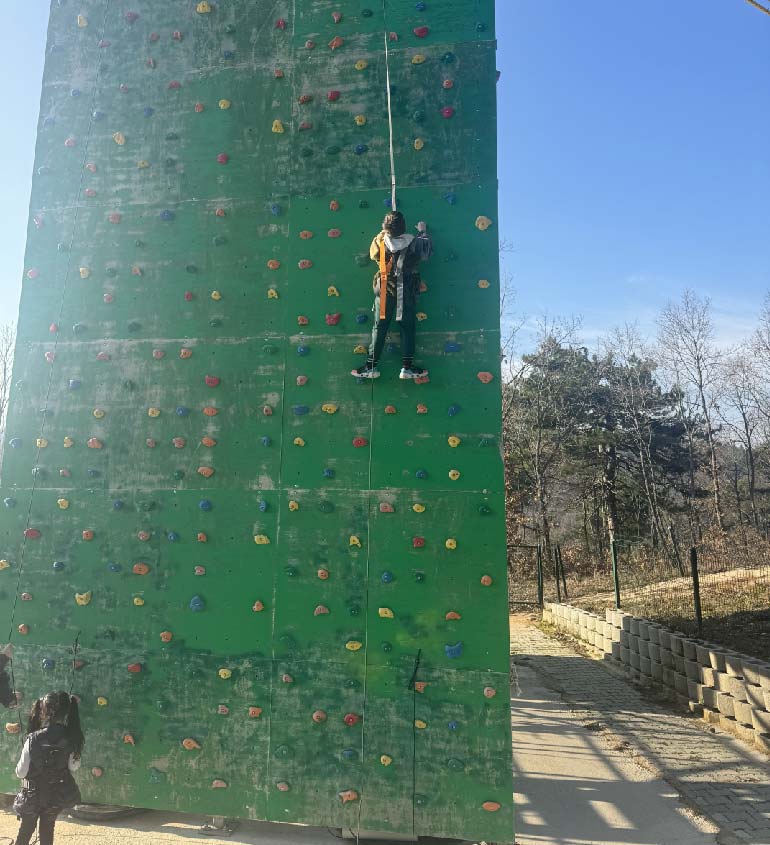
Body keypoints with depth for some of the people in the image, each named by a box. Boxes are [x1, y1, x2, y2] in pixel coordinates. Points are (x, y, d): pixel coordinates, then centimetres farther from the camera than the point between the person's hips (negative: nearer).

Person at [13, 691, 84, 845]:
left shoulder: (33, 739, -26)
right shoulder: (71, 738, -18)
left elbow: (20, 772, -17)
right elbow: (73, 767, -7)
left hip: (33, 795, -2)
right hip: (57, 795, 2)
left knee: (26, 829, 23)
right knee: (48, 828, 23)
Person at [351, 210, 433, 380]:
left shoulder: (380, 243, -9)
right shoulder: (415, 244, -9)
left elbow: (372, 254, 13)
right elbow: (429, 248, 11)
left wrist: (382, 235, 20)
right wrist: (423, 231, 27)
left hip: (385, 291, 1)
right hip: (407, 292, 0)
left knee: (379, 328, 5)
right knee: (408, 328, 7)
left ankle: (371, 367, 6)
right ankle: (407, 367, 6)